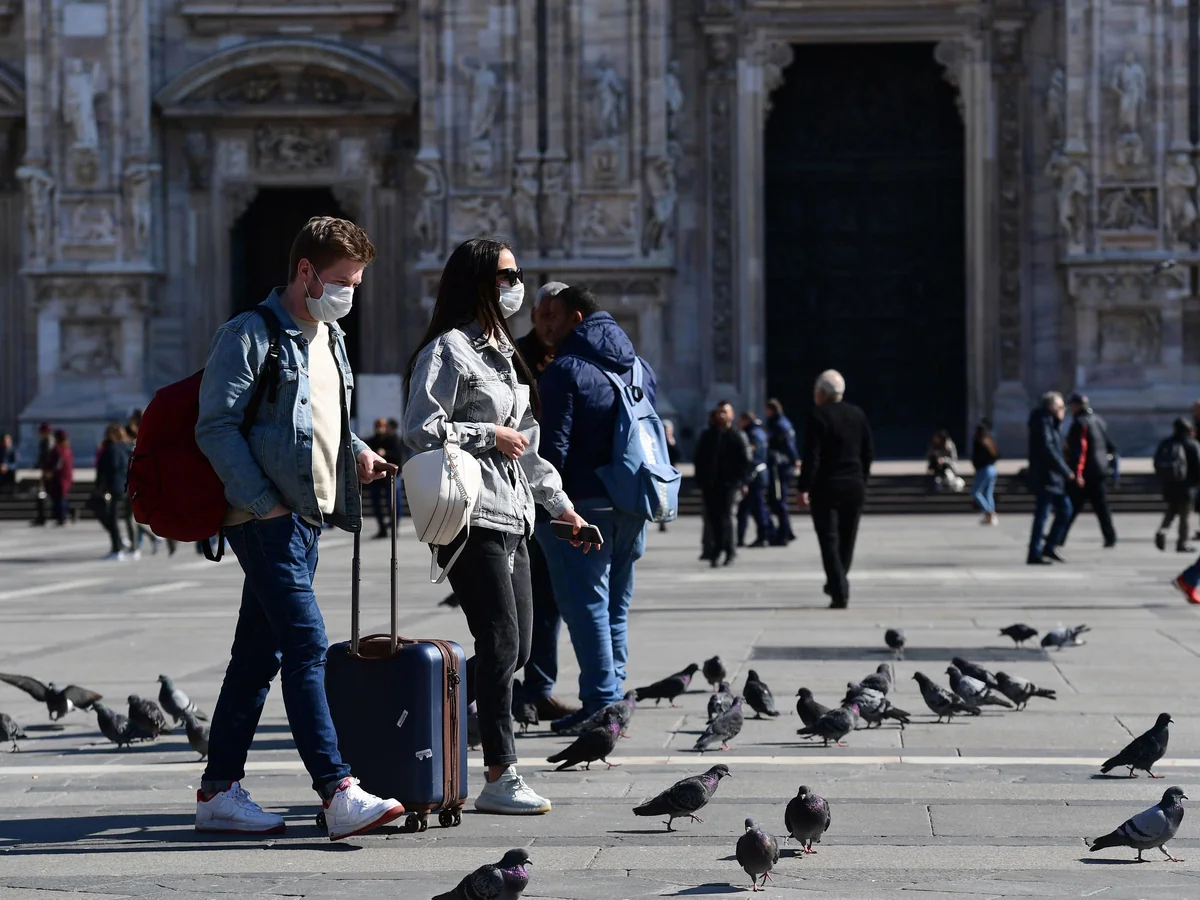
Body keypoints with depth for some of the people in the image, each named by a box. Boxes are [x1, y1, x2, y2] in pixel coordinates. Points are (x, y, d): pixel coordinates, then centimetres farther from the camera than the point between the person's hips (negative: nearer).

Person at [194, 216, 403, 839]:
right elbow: (216, 427, -14)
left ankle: (219, 792, 16)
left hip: (308, 518, 9)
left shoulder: (329, 339, 19)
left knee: (259, 654, 11)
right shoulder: (251, 335, -9)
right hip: (266, 520, -9)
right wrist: (265, 503, -18)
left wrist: (357, 452, 9)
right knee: (307, 646, -14)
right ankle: (338, 795, -18)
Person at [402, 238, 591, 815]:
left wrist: (561, 505, 24)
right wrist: (489, 435, -11)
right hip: (472, 518, -9)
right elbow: (420, 430, -16)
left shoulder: (501, 352, 22)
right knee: (501, 643, -12)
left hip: (512, 518, 9)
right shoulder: (448, 350, -7)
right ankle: (500, 778, -9)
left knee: (517, 648, 6)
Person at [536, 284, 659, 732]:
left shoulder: (564, 370, -10)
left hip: (582, 505, -7)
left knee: (585, 605, -5)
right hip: (631, 505, 7)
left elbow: (554, 445, -16)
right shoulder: (640, 367, 14)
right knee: (615, 606, 16)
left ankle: (601, 703, -8)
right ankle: (614, 694, 17)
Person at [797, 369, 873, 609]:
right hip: (854, 487, 5)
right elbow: (869, 452, 10)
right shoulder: (858, 414, 7)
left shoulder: (817, 416, -11)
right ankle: (837, 585, 28)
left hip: (826, 488, -5)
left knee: (829, 542, -3)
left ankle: (840, 593, -11)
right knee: (846, 540, 16)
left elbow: (811, 456, -15)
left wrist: (803, 488, -12)